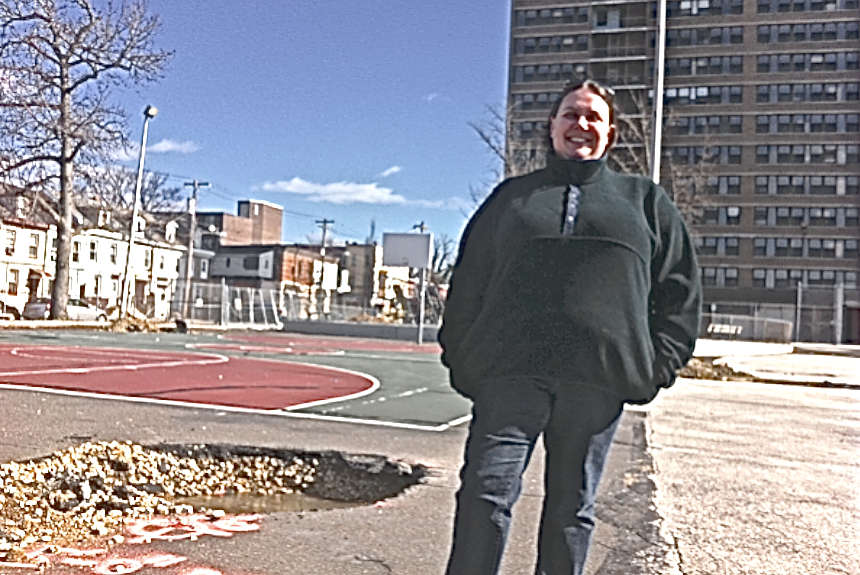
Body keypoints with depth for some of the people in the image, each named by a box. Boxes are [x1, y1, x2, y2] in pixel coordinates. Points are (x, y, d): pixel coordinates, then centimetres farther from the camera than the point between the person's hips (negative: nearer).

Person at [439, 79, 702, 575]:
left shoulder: (645, 199, 17)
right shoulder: (513, 196, 17)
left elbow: (680, 290, 13)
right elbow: (468, 284, 14)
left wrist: (656, 366, 2)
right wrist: (461, 359, 4)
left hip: (599, 378, 1)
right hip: (509, 371, 0)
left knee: (573, 507, 9)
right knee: (486, 493, -8)